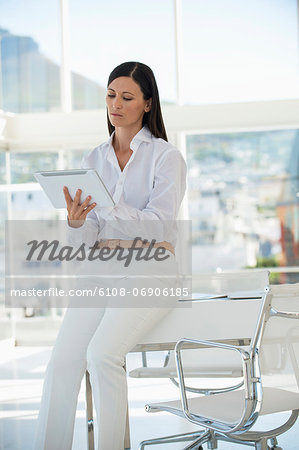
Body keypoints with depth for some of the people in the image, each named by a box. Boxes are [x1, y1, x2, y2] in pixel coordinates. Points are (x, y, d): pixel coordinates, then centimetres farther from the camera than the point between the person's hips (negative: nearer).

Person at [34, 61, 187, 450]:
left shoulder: (165, 156, 0)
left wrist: (105, 206, -25)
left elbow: (157, 223, -12)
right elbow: (86, 241, 9)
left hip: (149, 271, -4)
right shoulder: (93, 160, 13)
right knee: (62, 362, -19)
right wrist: (76, 220, -15)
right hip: (101, 272, 4)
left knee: (102, 352, -29)